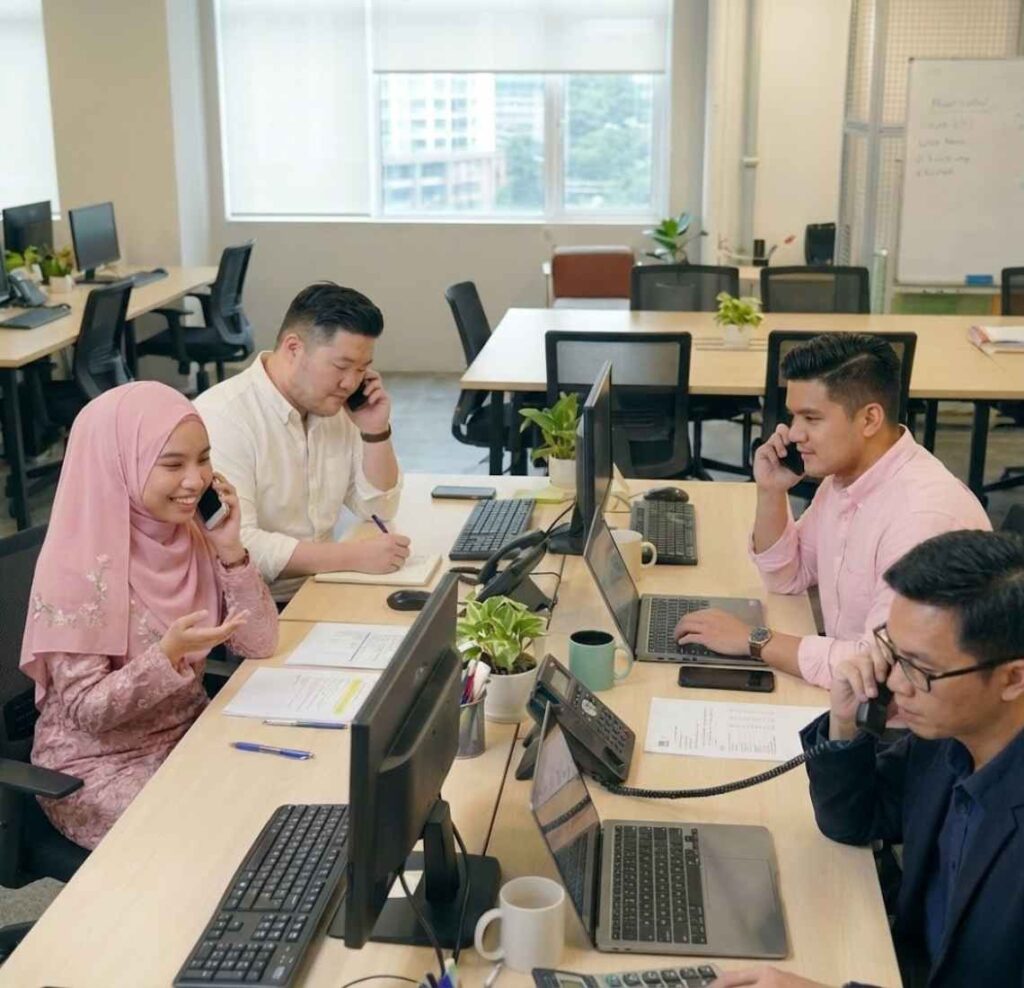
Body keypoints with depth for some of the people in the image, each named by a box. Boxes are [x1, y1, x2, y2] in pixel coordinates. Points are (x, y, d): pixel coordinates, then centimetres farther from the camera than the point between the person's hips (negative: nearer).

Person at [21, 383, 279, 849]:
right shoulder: (77, 566, -22)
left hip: (189, 735, 6)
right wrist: (169, 655, -33)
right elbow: (86, 710, -19)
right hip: (99, 766, -6)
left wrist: (230, 549, -15)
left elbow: (260, 644, -4)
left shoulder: (191, 534, -3)